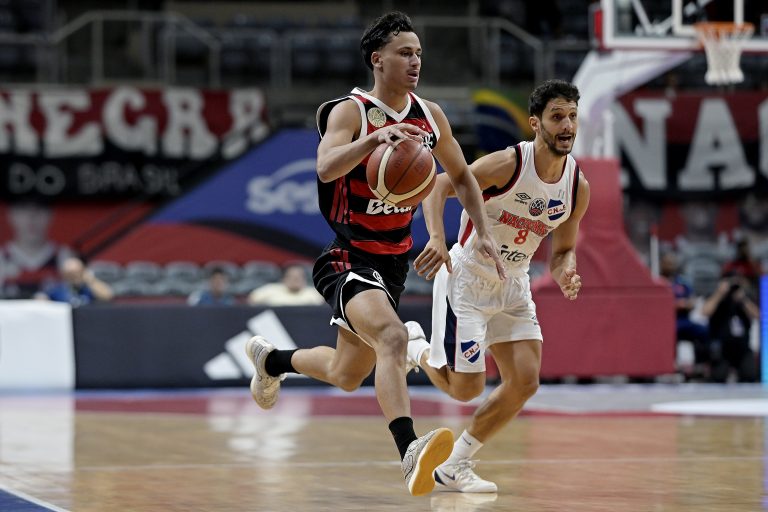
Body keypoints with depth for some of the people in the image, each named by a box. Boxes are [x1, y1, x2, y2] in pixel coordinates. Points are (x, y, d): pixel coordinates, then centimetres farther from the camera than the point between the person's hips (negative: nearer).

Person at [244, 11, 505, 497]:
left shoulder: (430, 115, 4)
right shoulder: (350, 111, -14)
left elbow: (461, 176, 19)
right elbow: (326, 168, -33)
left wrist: (484, 232, 8)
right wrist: (377, 136, -47)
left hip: (394, 261, 7)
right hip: (348, 259, -7)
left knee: (346, 375, 18)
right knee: (393, 336, -34)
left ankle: (272, 358, 46)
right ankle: (410, 450, -44)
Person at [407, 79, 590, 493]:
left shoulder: (578, 187, -4)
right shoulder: (508, 164, -23)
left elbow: (563, 249, 8)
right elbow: (438, 187, -22)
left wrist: (564, 275, -15)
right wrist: (437, 238, -38)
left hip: (512, 285, 6)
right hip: (466, 276, -6)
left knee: (525, 382, -6)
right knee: (465, 388, -9)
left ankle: (453, 467, 9)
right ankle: (414, 346, 25)